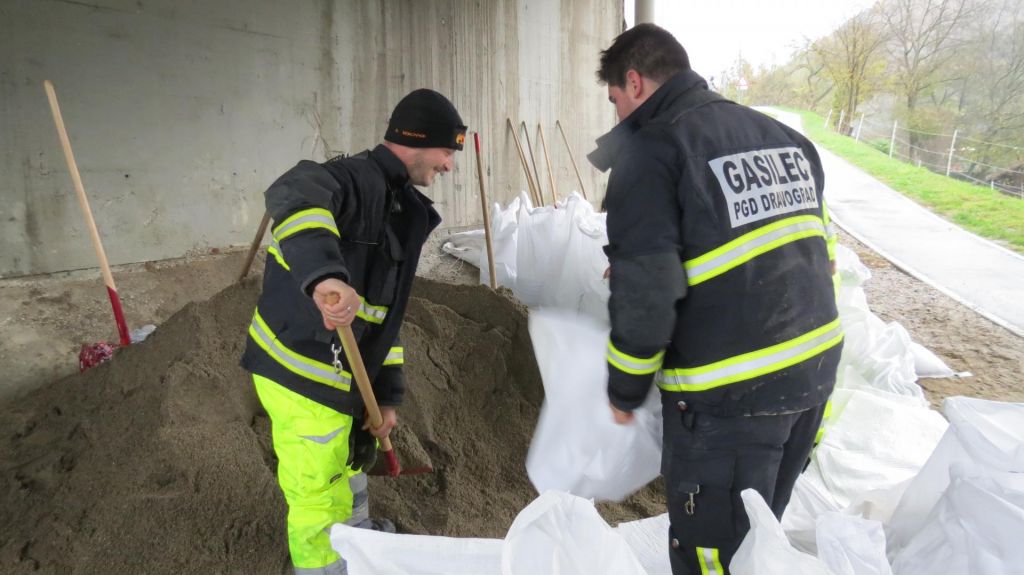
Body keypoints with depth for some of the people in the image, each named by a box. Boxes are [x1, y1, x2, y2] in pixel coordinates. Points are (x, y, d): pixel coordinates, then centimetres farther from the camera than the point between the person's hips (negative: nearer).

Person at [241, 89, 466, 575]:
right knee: (319, 495, 8)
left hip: (339, 371, 10)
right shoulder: (354, 179, -19)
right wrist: (323, 273, -61)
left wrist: (387, 394, 13)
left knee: (347, 459, 32)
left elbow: (384, 310, 13)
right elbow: (294, 196, -44)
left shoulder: (404, 211, 11)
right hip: (301, 372, -10)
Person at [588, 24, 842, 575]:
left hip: (728, 393, -8)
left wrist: (625, 391, -2)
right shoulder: (781, 134, 11)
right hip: (815, 367, 8)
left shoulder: (649, 152, -13)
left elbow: (643, 298, -16)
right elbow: (820, 251, 15)